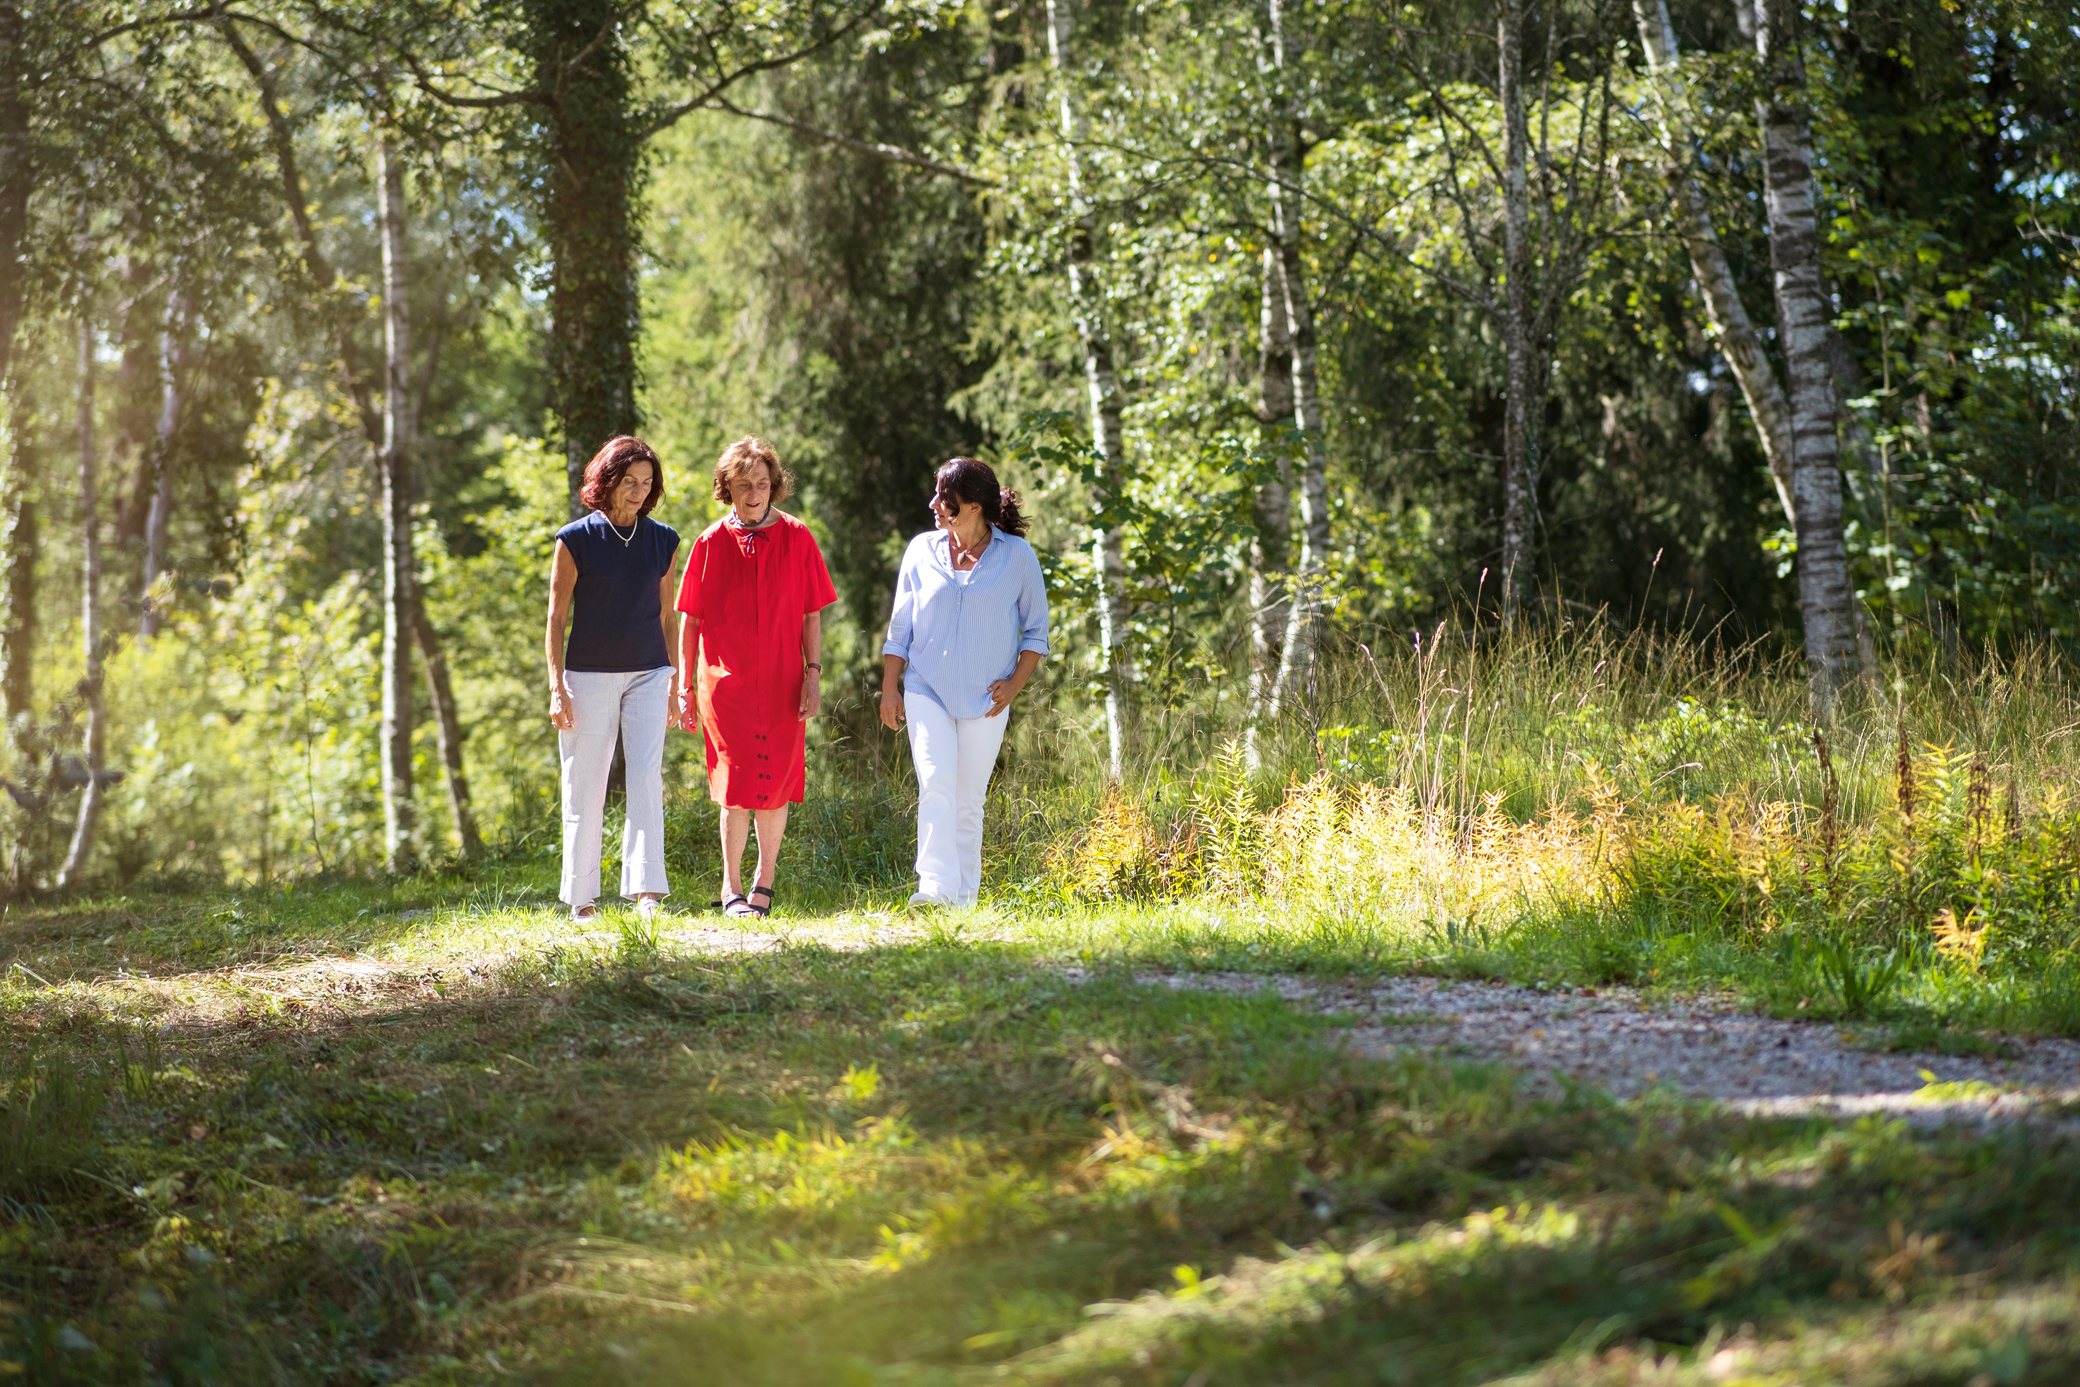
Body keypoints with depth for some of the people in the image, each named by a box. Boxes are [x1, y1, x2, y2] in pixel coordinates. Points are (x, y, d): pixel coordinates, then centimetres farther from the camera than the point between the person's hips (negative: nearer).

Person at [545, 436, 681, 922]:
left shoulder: (662, 540, 6)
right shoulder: (576, 539, -3)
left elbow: (666, 617, 13)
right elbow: (556, 618, -2)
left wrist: (676, 685, 11)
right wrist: (557, 687, -9)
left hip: (648, 674, 2)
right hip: (589, 676, -2)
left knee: (646, 778, -10)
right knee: (585, 788, 2)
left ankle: (646, 892, -15)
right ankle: (583, 900, 10)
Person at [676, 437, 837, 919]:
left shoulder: (797, 539, 2)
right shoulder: (710, 543, 0)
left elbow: (812, 614, 5)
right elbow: (690, 621, 4)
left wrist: (814, 674, -3)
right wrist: (686, 688, 2)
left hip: (782, 683, 1)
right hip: (727, 682, -1)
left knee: (776, 786, 5)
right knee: (738, 786, -4)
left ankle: (764, 880, 22)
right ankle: (732, 888, 8)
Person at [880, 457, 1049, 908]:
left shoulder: (1017, 556, 1)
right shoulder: (922, 550, 7)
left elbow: (1036, 630, 7)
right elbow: (900, 627, 12)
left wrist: (1015, 683, -5)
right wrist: (889, 687, 4)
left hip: (985, 700, 0)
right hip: (927, 690, 1)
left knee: (969, 800, 2)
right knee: (936, 785, -17)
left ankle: (965, 898, 10)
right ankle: (936, 887, -28)